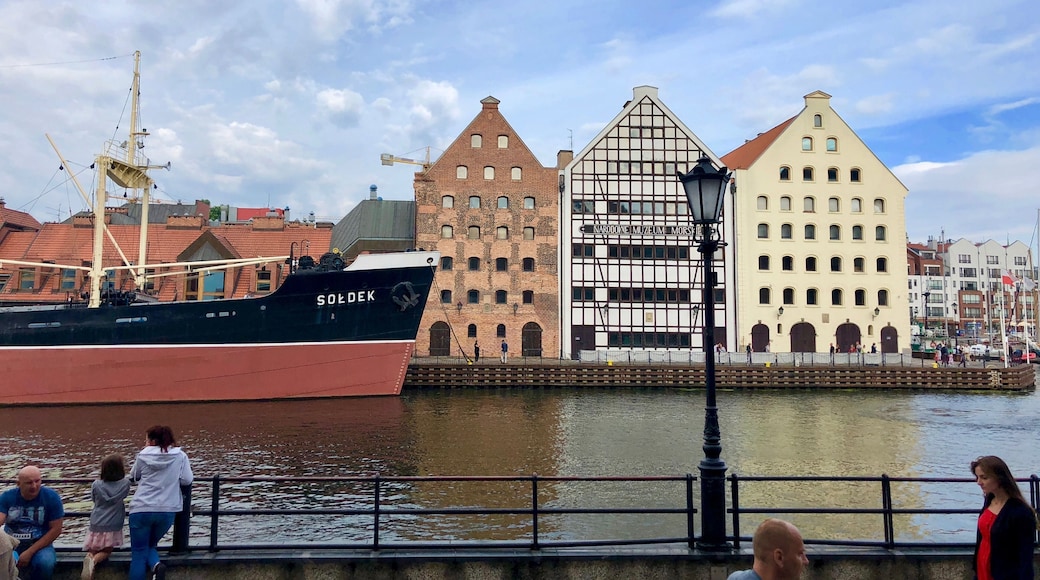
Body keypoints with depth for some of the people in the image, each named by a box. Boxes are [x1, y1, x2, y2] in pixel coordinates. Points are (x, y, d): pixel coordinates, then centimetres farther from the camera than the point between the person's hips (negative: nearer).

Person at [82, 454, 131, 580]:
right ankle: (94, 560, -17)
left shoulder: (96, 484, -6)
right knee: (106, 551, 15)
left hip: (96, 525, 1)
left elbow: (94, 499, 13)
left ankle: (89, 558, -14)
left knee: (93, 550, 19)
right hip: (113, 526, -1)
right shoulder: (125, 483, -8)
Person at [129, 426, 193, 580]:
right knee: (150, 545, 21)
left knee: (138, 552, 9)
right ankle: (156, 565, -8)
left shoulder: (143, 456, -1)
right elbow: (187, 480, -1)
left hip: (141, 509, -2)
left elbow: (133, 476, 15)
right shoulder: (180, 456, 0)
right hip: (167, 510, 2)